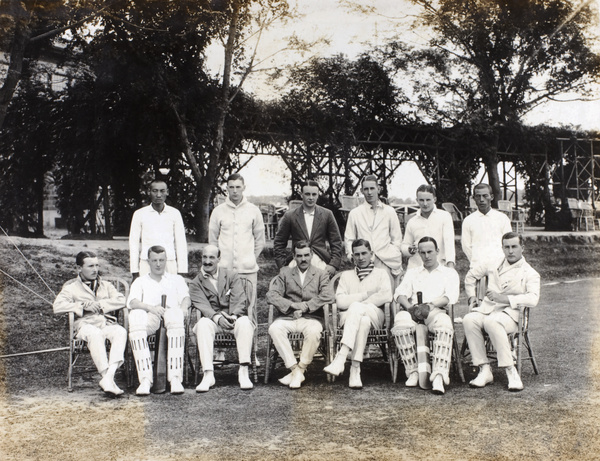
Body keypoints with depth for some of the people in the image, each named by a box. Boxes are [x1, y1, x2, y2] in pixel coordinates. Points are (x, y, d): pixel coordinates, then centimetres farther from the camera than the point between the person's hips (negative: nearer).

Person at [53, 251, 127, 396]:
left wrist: (101, 305, -6)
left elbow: (121, 300, 9)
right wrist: (84, 305, -9)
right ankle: (107, 377, -43)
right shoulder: (71, 286, 16)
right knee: (95, 334, -39)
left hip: (107, 323, 3)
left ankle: (109, 377, -44)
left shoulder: (106, 285, 26)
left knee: (121, 331, -33)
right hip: (85, 325, -3)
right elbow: (57, 306, -2)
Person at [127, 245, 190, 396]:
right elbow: (133, 302, 7)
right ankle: (145, 379, -40)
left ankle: (175, 378, -43)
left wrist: (183, 308, -12)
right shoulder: (140, 281, 28)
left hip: (171, 312, 0)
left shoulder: (177, 279, 32)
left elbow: (185, 297, 13)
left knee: (176, 315, -39)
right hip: (149, 317, 0)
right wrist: (151, 308, -14)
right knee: (135, 316, -37)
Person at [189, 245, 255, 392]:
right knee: (203, 323, -34)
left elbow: (239, 300, -2)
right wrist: (217, 317, -27)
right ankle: (208, 374, -37)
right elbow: (202, 305, -7)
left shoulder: (232, 276, 11)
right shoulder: (196, 283, 11)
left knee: (245, 322, -33)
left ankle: (243, 372, -32)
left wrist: (233, 316, -23)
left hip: (234, 319, 0)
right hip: (212, 321, 0)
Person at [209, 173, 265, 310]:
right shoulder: (218, 211, 5)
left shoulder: (254, 210, 6)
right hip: (224, 269, 0)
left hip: (248, 269, 0)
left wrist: (251, 259, 8)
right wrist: (220, 259, 8)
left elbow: (260, 240, 12)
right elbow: (212, 240, 12)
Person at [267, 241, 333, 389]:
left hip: (311, 318, -1)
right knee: (274, 328, -30)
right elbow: (271, 295, 2)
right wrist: (293, 305, -11)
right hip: (288, 318, 2)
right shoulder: (285, 273, 16)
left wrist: (305, 306, -12)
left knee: (313, 331, -36)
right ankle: (294, 368, -25)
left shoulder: (321, 274, 14)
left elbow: (327, 296, -5)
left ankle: (300, 370, -19)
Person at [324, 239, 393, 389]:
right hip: (349, 317, 1)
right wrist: (366, 295, -2)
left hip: (375, 316, -1)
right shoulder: (346, 275, 23)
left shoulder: (381, 273, 19)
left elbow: (387, 296, -4)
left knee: (355, 307, -35)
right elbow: (340, 302, 4)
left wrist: (356, 302, -7)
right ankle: (356, 369, -43)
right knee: (363, 320, -36)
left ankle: (341, 358, -44)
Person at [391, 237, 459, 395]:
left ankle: (439, 375, -44)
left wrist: (429, 305, -15)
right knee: (401, 321, -35)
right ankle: (412, 371, -24)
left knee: (445, 323, -38)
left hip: (436, 311, -1)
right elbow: (400, 293, 13)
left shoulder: (450, 273, 22)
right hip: (413, 311, 2)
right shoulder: (412, 272, 30)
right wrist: (410, 307, -11)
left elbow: (451, 296, 3)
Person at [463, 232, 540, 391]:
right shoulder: (494, 265, 21)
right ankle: (484, 370, -26)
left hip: (509, 313, -4)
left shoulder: (530, 273, 7)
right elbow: (471, 274, 35)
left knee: (491, 322, -39)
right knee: (469, 320, -30)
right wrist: (471, 296, 22)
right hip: (486, 309, 4)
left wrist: (505, 298, -19)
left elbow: (533, 299, -11)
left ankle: (511, 371, -31)